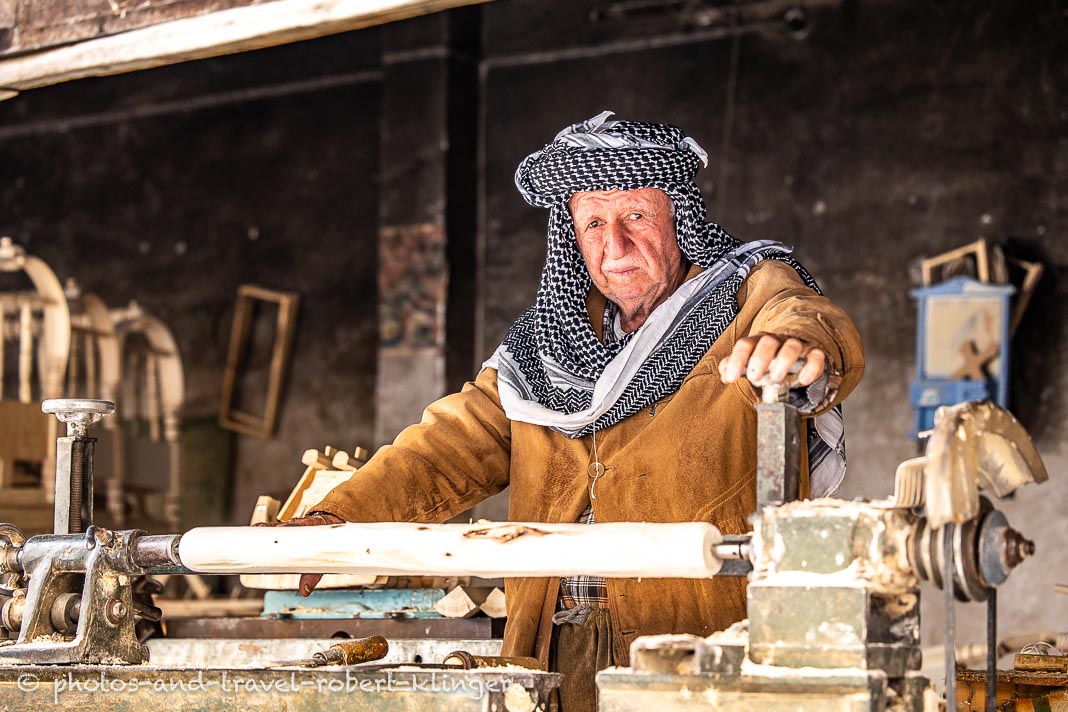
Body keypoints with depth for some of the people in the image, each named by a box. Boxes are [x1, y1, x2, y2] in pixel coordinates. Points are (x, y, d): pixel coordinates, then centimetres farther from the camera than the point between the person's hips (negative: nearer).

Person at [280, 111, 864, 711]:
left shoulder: (748, 293, 6)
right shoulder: (542, 351, 21)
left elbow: (822, 326, -15)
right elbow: (455, 445, 16)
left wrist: (800, 339, -41)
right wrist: (335, 520, -1)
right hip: (559, 658, 4)